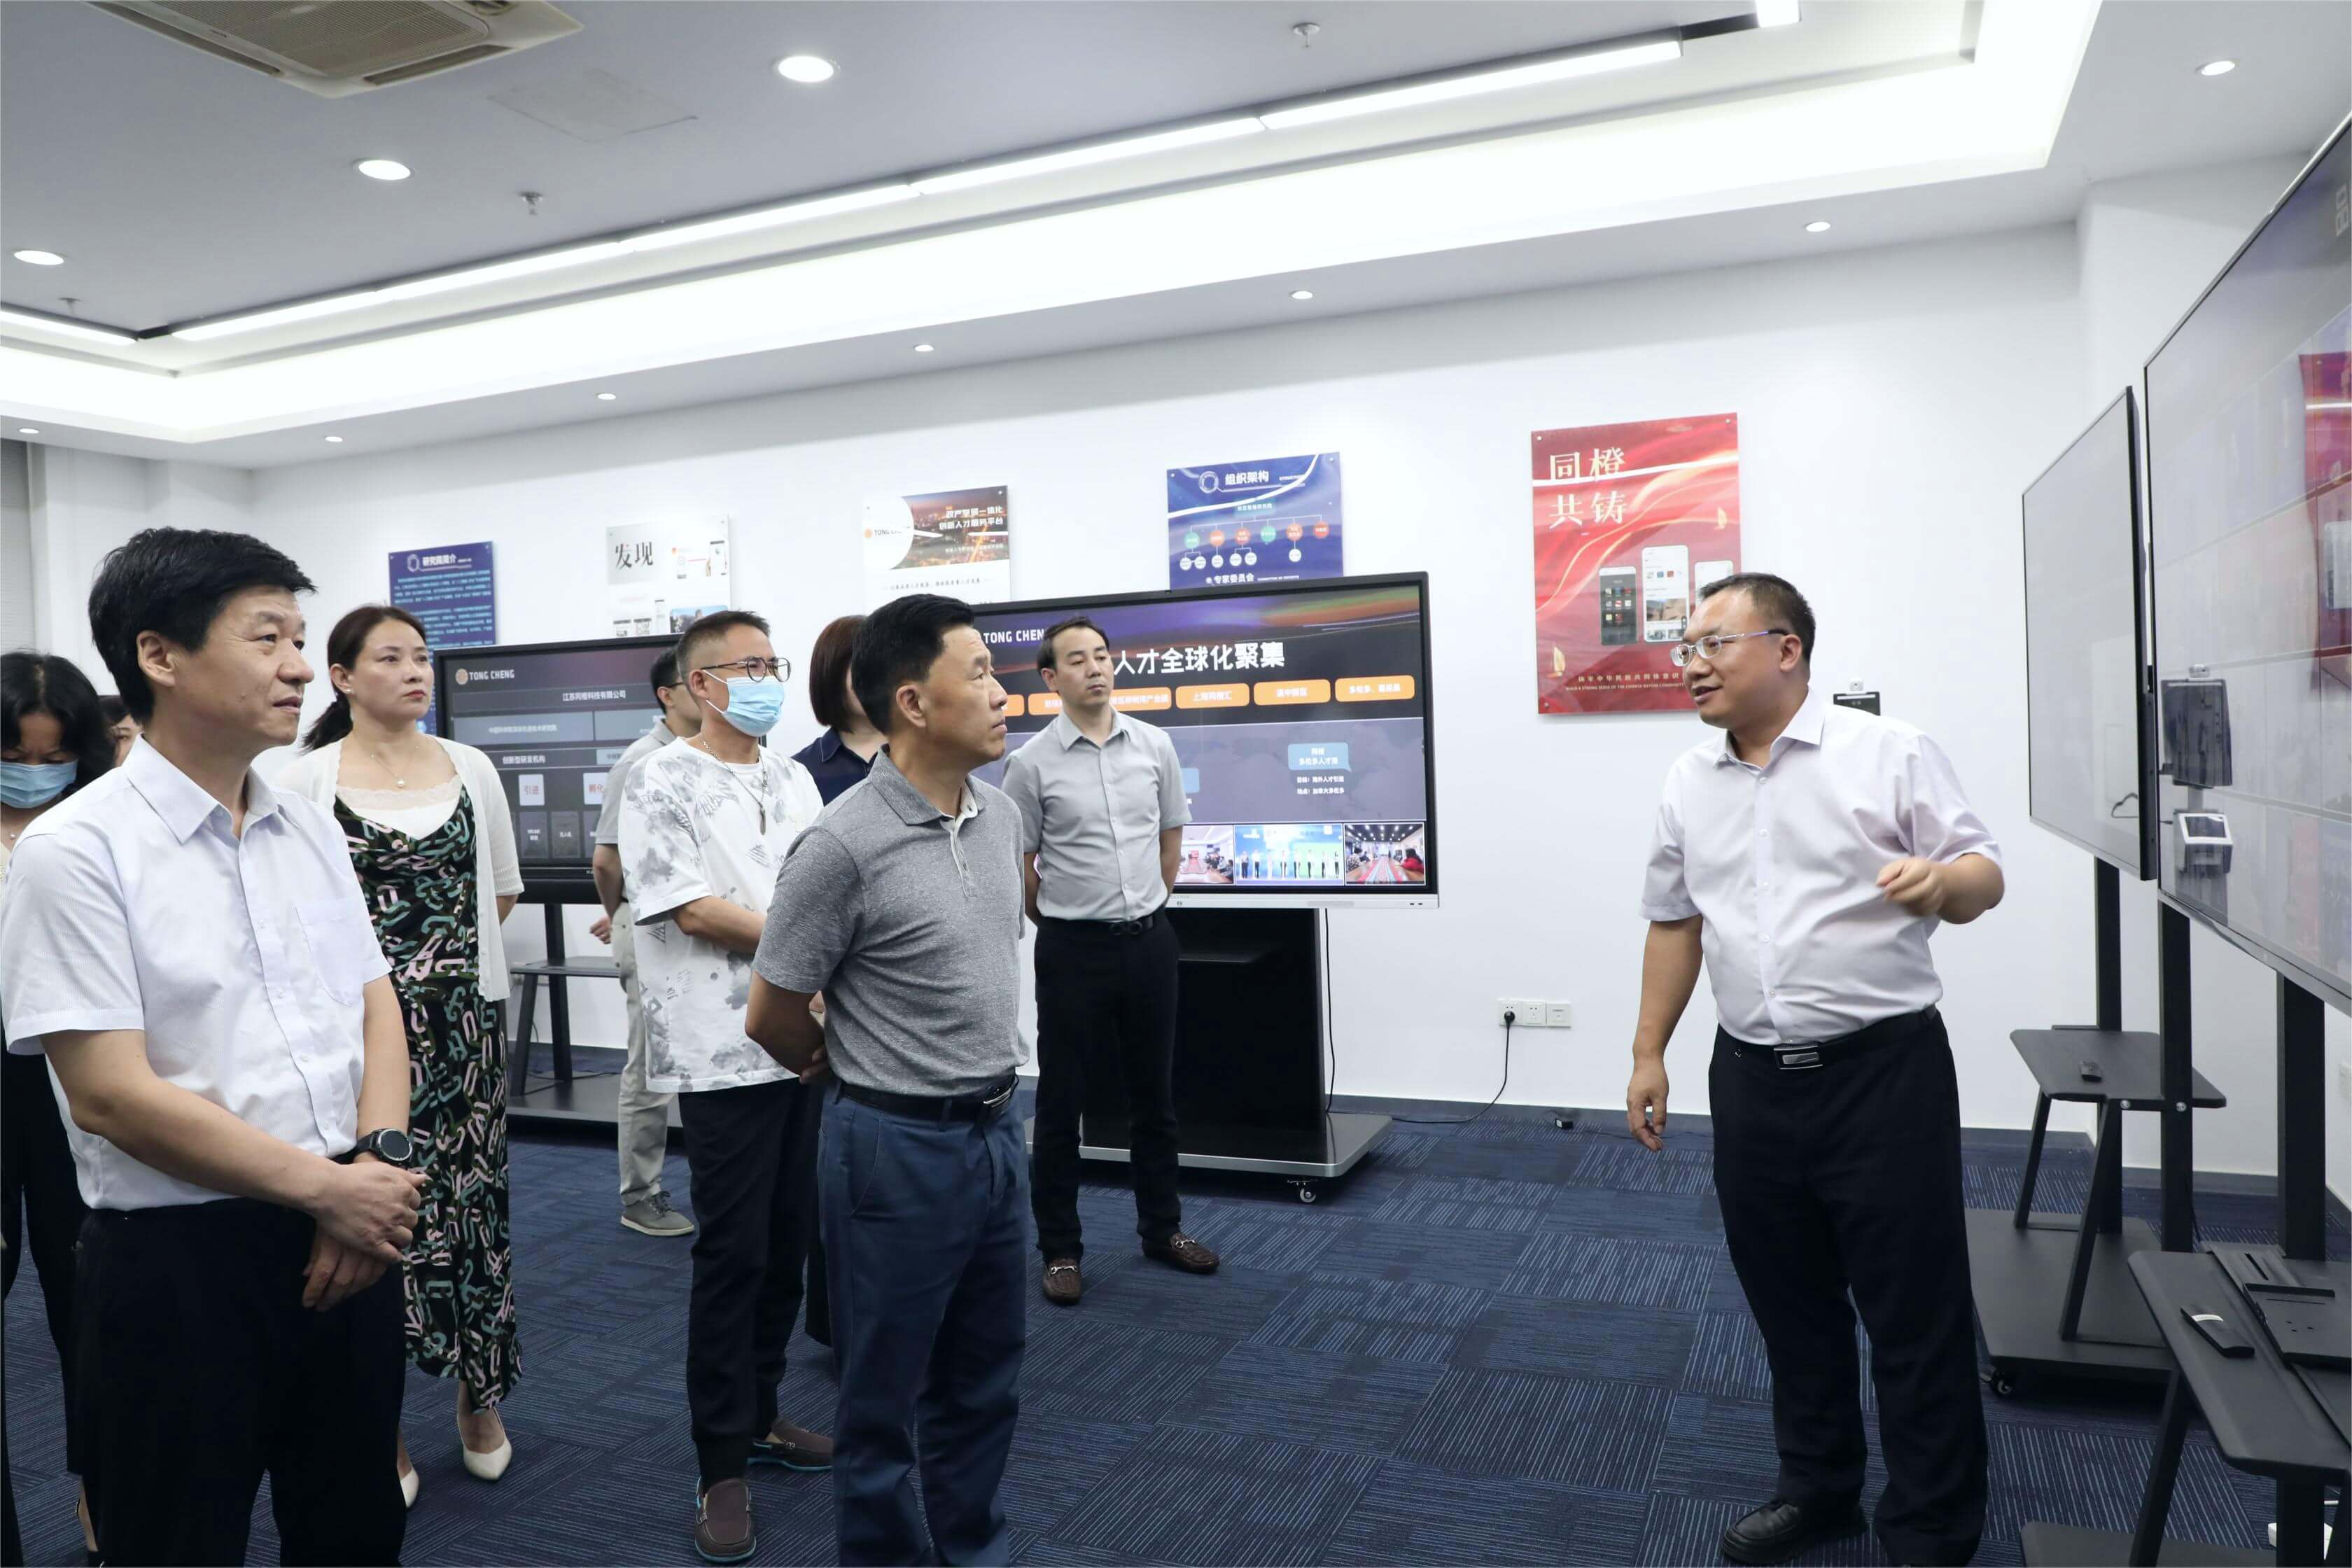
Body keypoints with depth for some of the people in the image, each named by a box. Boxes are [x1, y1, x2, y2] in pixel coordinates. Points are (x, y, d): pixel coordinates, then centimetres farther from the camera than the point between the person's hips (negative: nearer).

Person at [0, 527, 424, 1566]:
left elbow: (374, 1007, 7)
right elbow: (111, 1094, -17)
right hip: (178, 1262, -5)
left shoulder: (310, 829, 7)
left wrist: (379, 1165, -10)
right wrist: (330, 1188, -15)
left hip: (348, 1241, 6)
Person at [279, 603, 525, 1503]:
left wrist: (444, 947, 6)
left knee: (473, 1195, 8)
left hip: (464, 1020, 3)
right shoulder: (308, 780, -4)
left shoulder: (471, 769, 5)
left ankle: (480, 1395, 28)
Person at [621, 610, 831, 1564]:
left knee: (787, 1245, 13)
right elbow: (694, 912, -13)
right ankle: (722, 1468, 13)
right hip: (726, 1053, -6)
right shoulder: (664, 781, -6)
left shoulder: (792, 780, 13)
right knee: (732, 1255, 0)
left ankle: (760, 1416, 30)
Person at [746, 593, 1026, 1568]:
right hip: (899, 1146, -7)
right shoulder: (844, 845, -20)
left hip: (996, 1131, 7)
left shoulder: (1002, 817, 2)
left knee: (983, 1382, 21)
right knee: (885, 1397, 12)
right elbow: (772, 1017, -11)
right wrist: (855, 1070, 6)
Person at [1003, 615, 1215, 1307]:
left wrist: (1146, 908, 14)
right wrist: (1061, 924, 7)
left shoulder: (1155, 745, 2)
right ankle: (1059, 1249, 17)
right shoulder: (1032, 764, -8)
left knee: (1153, 1093, 14)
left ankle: (1162, 1226, 30)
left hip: (1150, 939, 4)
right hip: (1073, 947, -3)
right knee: (1060, 1101, 5)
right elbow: (1019, 865, 0)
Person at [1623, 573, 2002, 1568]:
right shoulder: (1689, 784, 9)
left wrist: (1939, 882, -26)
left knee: (1915, 1311, 4)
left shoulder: (1888, 754, -5)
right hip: (1752, 1077, 5)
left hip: (1883, 1071, -4)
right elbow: (1674, 924, 14)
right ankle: (1818, 1488, 35)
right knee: (1789, 1300, 16)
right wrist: (1649, 1055, 13)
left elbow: (1982, 876, -3)